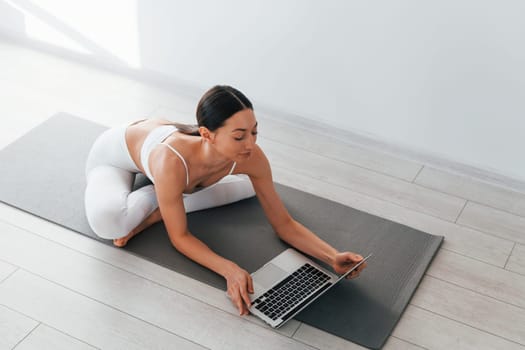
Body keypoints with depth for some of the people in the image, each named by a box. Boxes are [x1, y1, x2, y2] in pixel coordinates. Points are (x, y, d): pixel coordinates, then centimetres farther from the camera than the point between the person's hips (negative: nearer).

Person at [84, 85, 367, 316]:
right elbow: (179, 237, -31)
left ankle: (157, 212, -4)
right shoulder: (171, 162, -46)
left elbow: (283, 223, -20)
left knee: (251, 185, -1)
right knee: (106, 219, -38)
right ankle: (158, 202, -5)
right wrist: (229, 270, -46)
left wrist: (332, 257, -34)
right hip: (116, 152, -5)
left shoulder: (251, 158, -32)